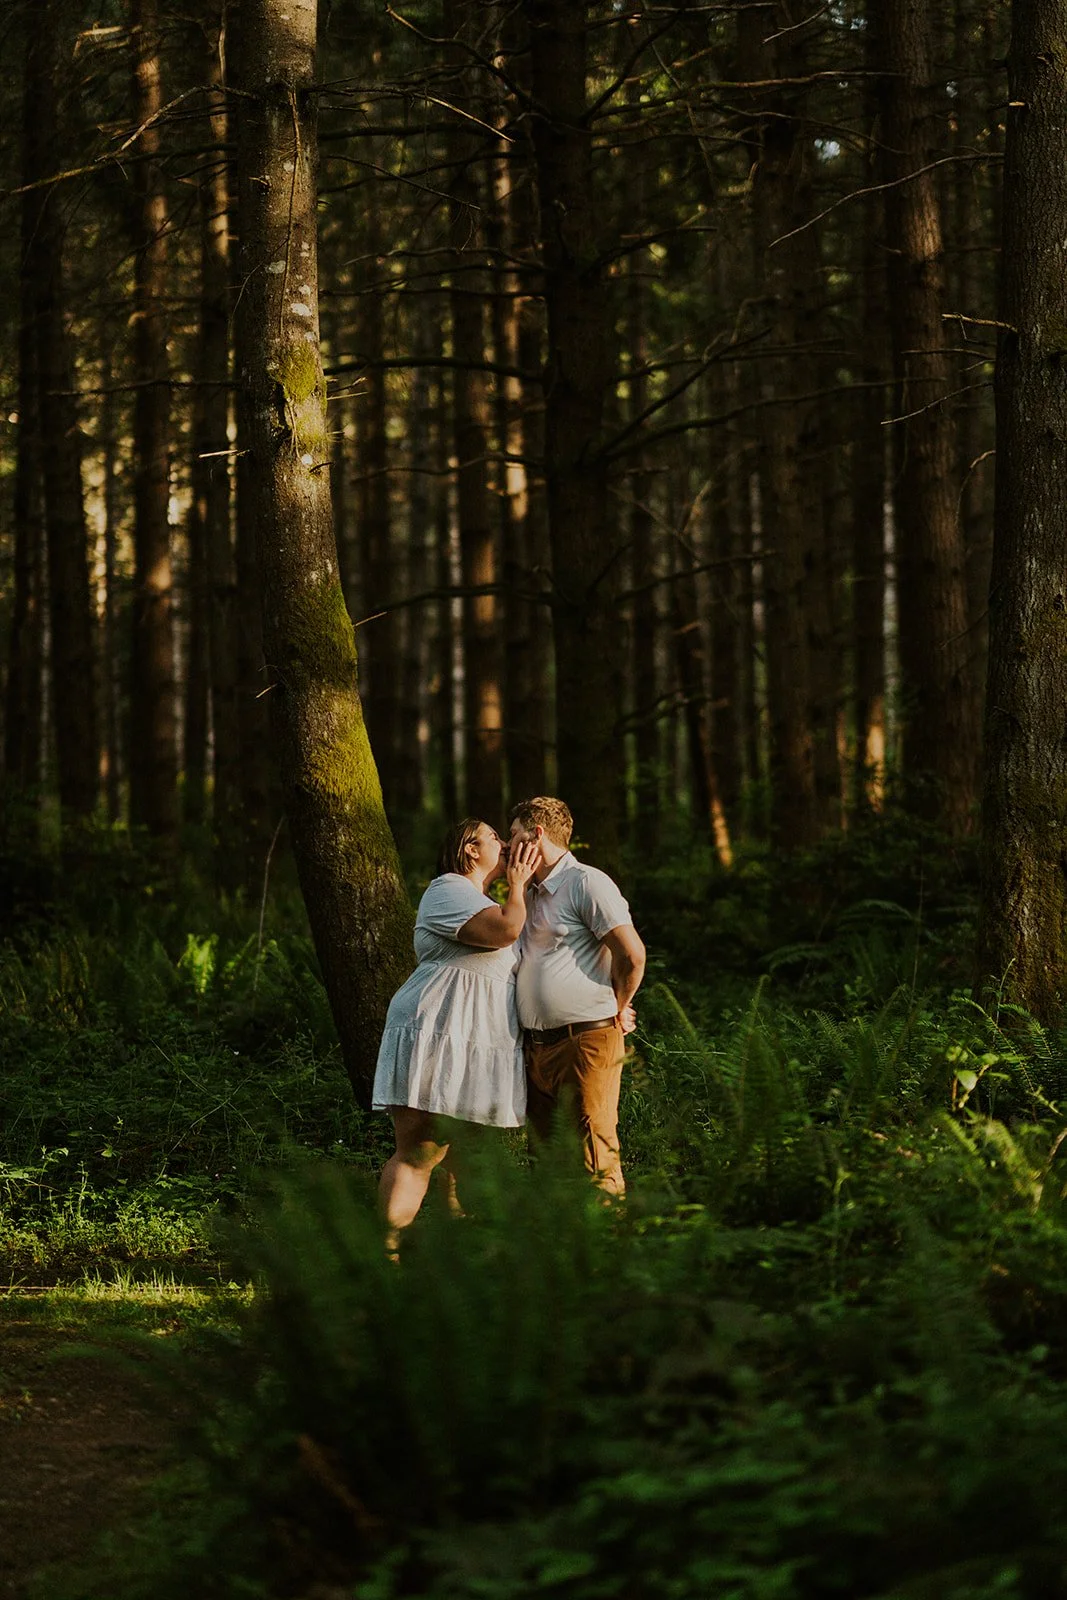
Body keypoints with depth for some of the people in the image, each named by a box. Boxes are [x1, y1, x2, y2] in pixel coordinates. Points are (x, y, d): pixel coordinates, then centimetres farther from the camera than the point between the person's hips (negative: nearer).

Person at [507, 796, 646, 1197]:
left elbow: (632, 955, -15)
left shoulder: (587, 884, -8)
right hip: (537, 1045, 9)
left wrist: (617, 1011, -4)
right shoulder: (534, 894, 20)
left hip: (586, 1042, -9)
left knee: (594, 1158, -10)